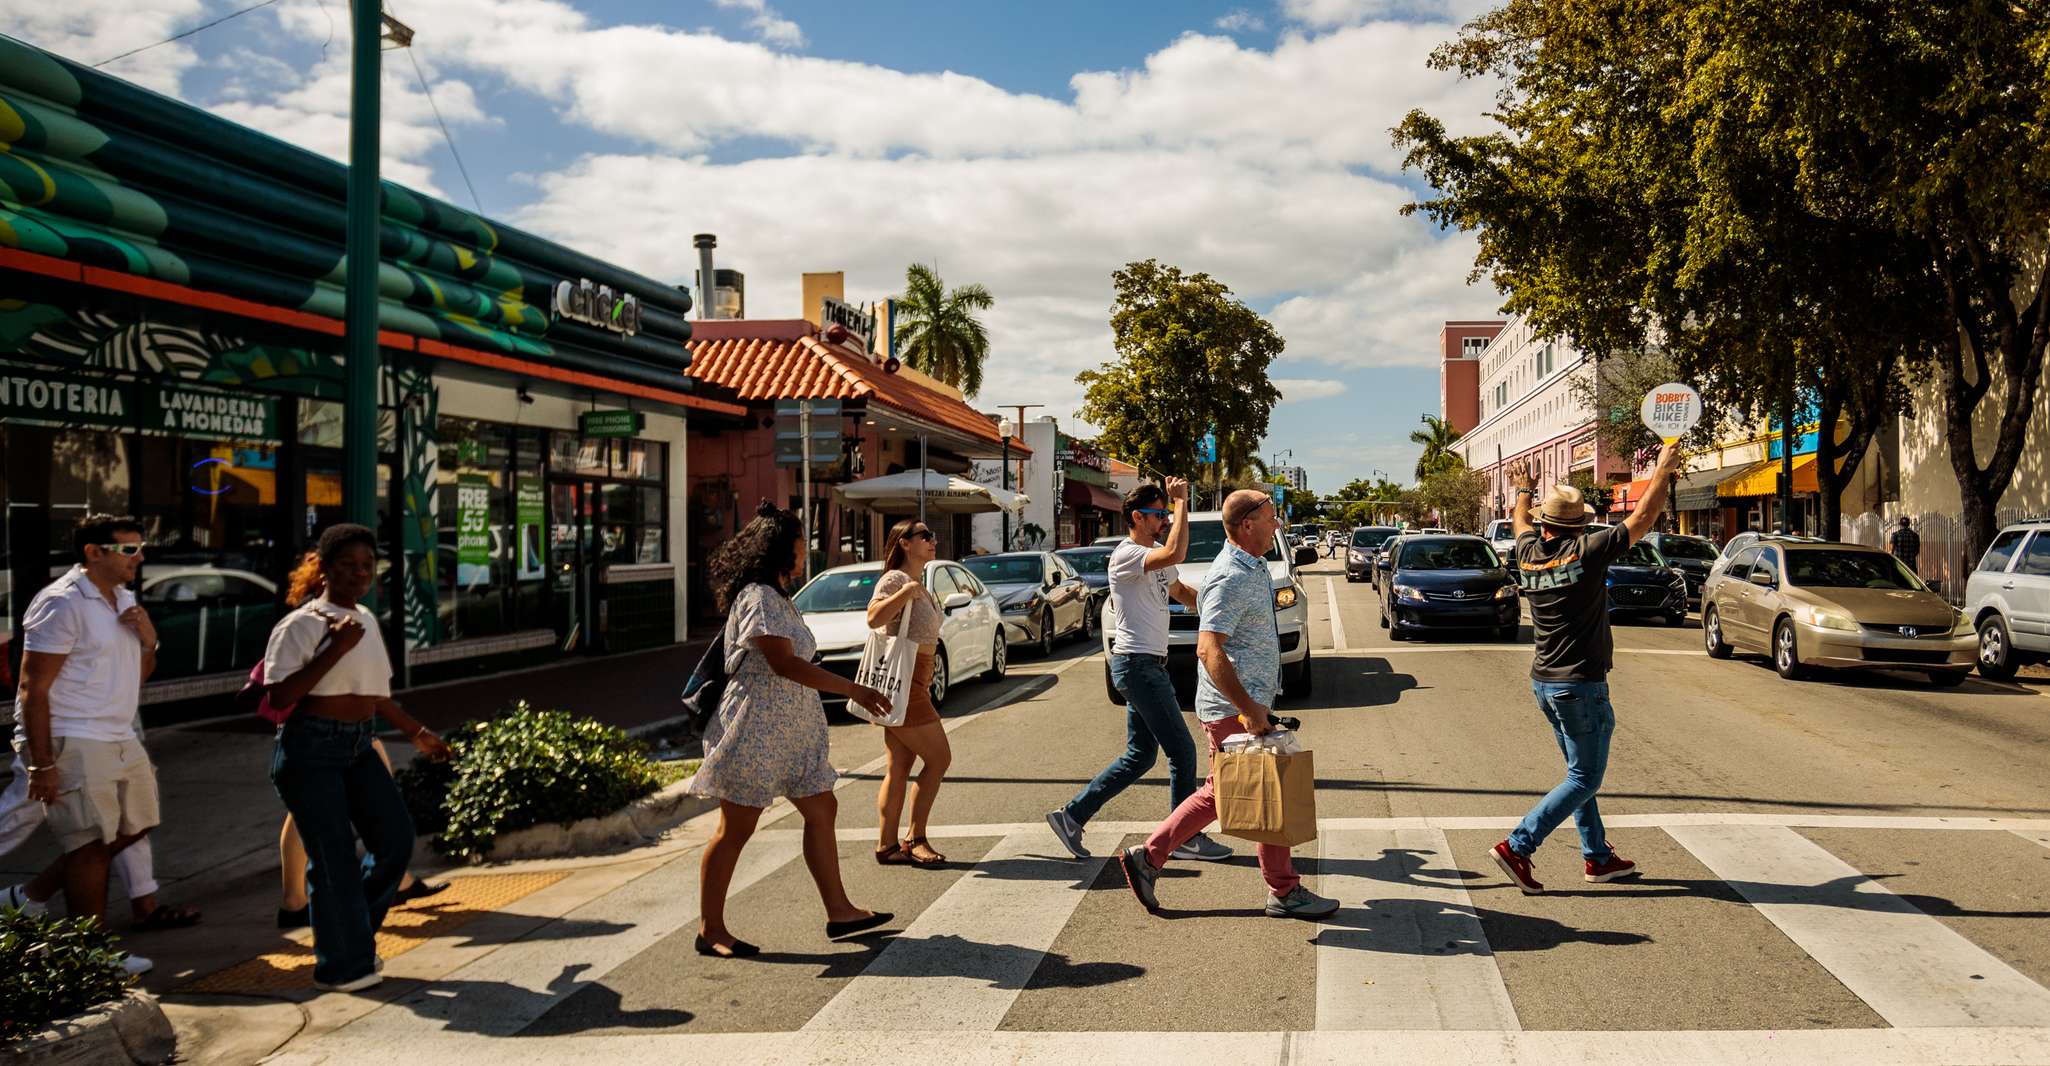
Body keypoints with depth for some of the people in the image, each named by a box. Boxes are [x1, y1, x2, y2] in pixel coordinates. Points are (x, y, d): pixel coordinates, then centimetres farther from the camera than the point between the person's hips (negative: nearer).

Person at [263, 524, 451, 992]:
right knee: (333, 856, -5)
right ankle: (341, 966, 10)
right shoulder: (302, 624, -10)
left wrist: (417, 732, 27)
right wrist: (336, 649, -23)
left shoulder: (366, 620, 13)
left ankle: (352, 939, 24)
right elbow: (280, 696, -20)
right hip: (310, 751, -7)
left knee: (396, 837, 3)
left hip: (358, 748, 8)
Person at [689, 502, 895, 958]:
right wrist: (853, 690, -26)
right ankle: (710, 929, 9)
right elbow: (784, 663, -26)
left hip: (791, 728, 10)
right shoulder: (759, 598, -17)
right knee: (737, 828, -2)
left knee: (822, 811, 10)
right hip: (755, 727, -10)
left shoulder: (776, 597, 15)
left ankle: (839, 911, 17)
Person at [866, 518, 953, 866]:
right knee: (939, 758, -6)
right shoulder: (895, 579, -11)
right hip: (902, 682, -10)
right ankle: (915, 839, 1)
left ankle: (887, 845, 10)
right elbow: (874, 618, -28)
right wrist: (906, 592, -33)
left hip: (913, 683, 10)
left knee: (899, 768, 8)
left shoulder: (919, 585, 19)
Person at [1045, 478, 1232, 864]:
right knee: (1182, 751, -5)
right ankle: (1187, 839, 7)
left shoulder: (1155, 555, 16)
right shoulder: (1126, 555, -15)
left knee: (1140, 756, 12)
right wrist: (1181, 503, -24)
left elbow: (1181, 592, 30)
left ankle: (1072, 815, 16)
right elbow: (1176, 554, -33)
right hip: (1136, 663, -10)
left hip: (1150, 663, 10)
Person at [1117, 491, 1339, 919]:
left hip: (1243, 703, 10)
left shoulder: (1251, 568, 15)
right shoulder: (1230, 578, -19)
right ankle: (1285, 893, 12)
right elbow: (1209, 650, -27)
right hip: (1235, 707, -10)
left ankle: (1147, 857, 18)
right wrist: (1249, 709, -28)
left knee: (1219, 794, 14)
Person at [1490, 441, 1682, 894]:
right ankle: (1517, 847, -8)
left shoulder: (1529, 554, 1)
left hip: (1544, 682, 7)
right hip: (1581, 685, -7)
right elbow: (1643, 518, -5)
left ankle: (1598, 857, 25)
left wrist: (1524, 490, 44)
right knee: (1584, 779, 0)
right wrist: (1664, 470, 8)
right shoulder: (1586, 551, -15)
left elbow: (1522, 523, 26)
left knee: (1582, 771, 19)